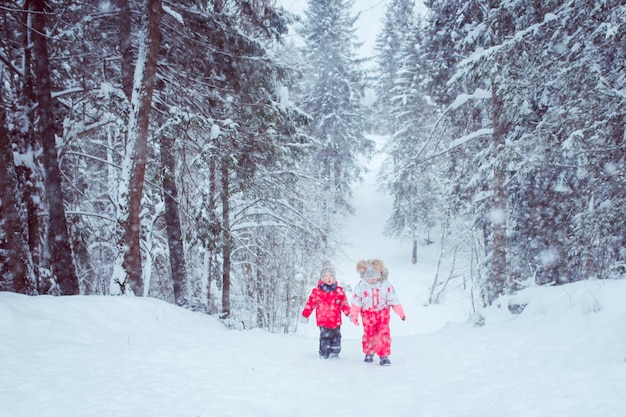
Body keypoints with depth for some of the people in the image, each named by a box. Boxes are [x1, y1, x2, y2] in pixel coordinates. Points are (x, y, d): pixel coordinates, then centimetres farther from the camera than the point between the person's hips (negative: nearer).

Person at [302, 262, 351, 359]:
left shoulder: (339, 291, 4)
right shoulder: (317, 291, -2)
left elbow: (344, 303, 10)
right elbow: (310, 303, 2)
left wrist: (348, 313, 4)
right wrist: (305, 315, 2)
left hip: (336, 320, 2)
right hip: (323, 320, -2)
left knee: (336, 336, 9)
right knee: (325, 336, -6)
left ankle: (335, 352, 22)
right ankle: (324, 353, 7)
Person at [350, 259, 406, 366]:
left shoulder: (385, 285, -12)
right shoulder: (361, 286, -12)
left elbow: (393, 299, -4)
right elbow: (356, 301, -4)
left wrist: (401, 313, -1)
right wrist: (354, 315, -5)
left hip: (383, 314, 0)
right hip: (368, 315, 0)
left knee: (384, 335, -7)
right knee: (368, 335, 8)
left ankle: (384, 356, 2)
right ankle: (369, 353, 29)